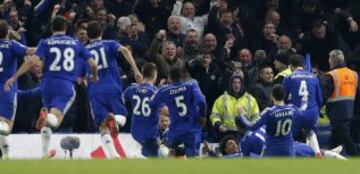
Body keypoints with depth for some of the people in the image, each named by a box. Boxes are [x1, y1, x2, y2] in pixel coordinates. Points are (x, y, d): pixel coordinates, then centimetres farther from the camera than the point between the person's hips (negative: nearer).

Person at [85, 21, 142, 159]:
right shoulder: (109, 44, 11)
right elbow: (124, 50, -11)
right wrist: (136, 70, -14)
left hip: (95, 92, 1)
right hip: (113, 88, -1)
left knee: (103, 127, 4)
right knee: (121, 118, 13)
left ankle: (114, 156, -19)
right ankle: (114, 119, -27)